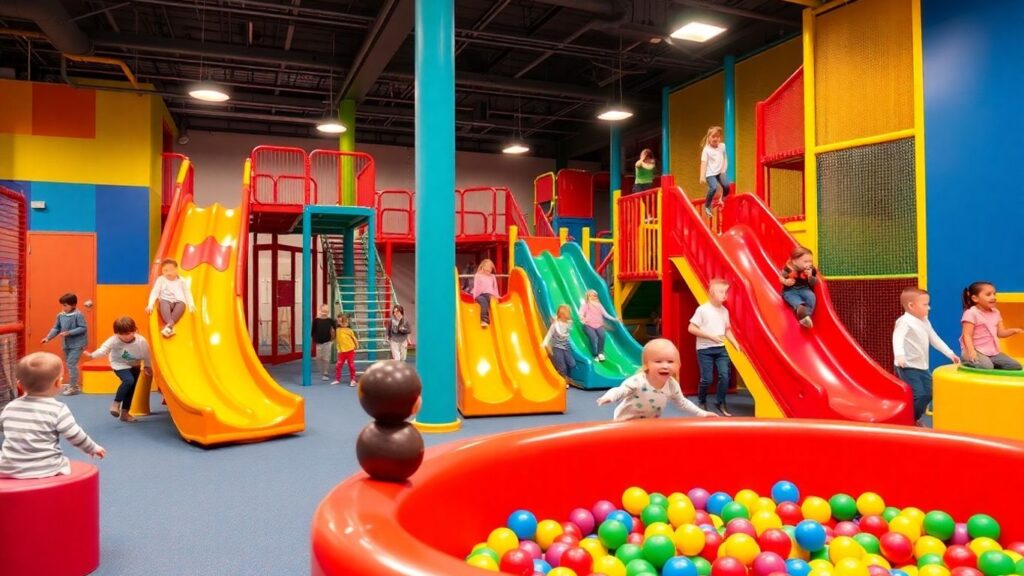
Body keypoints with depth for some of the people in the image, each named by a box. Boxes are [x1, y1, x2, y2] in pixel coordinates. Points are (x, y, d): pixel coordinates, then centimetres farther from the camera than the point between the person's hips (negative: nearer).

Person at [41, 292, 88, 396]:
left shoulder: (78, 315, -15)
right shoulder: (60, 315, 5)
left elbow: (83, 328, -18)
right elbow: (56, 328, 10)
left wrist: (69, 333, -22)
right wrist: (48, 337, -3)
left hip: (77, 344, -8)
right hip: (66, 344, 8)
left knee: (71, 364, -10)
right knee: (69, 364, 15)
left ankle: (74, 387, -3)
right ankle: (73, 384, 27)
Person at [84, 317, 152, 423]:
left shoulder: (142, 341, -25)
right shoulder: (114, 340, -29)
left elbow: (146, 356, -11)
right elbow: (103, 349, -41)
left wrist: (148, 367, 0)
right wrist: (92, 355, -56)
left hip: (135, 366, 4)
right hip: (120, 365, -3)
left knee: (131, 389, 9)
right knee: (128, 380, -30)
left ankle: (124, 413, 23)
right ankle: (116, 403, -12)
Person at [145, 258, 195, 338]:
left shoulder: (181, 280, 13)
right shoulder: (161, 280, 10)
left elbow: (187, 293, 12)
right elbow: (154, 292, 4)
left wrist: (191, 305, -4)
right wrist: (150, 305, -11)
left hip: (179, 302, 0)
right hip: (166, 301, 0)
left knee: (181, 305, -35)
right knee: (163, 304, -36)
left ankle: (169, 325, -48)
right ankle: (170, 325, -53)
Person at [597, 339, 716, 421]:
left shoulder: (672, 385, -12)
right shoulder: (638, 381, -31)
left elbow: (682, 402, 4)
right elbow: (620, 391, -36)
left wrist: (701, 413, 2)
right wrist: (609, 397, -59)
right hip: (626, 422, -5)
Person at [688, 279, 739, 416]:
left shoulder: (725, 311, 5)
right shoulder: (702, 309, -11)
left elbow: (727, 330, 15)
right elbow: (691, 328, -11)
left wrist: (736, 344, 4)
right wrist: (710, 336, -17)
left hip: (721, 349, 5)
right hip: (705, 349, -5)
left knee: (725, 375, -6)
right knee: (707, 379, -3)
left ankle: (720, 403, 12)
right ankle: (701, 402, 22)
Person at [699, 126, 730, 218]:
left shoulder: (722, 146, 4)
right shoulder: (706, 149, -8)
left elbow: (725, 158, 13)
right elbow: (704, 163, -10)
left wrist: (724, 170, 5)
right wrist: (702, 176, -15)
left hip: (720, 172, 4)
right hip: (710, 173, -4)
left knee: (726, 186, -15)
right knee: (714, 188, -24)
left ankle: (723, 200, 17)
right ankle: (707, 206, -2)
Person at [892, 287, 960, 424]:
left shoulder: (925, 322, 13)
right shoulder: (905, 321, -16)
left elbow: (935, 339, 23)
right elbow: (897, 338, -32)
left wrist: (950, 354, 21)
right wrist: (899, 355, -48)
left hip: (922, 366, 9)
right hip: (907, 367, -9)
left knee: (928, 393, 12)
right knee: (917, 395, -14)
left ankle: (914, 419, 27)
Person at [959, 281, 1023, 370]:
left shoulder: (995, 313, 11)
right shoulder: (971, 313, -14)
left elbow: (1000, 333, 13)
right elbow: (967, 335, -20)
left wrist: (1013, 331, -7)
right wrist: (971, 351, -34)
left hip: (992, 352, 8)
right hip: (976, 352, -8)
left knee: (1015, 366, 4)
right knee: (987, 367, -34)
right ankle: (968, 361, -8)